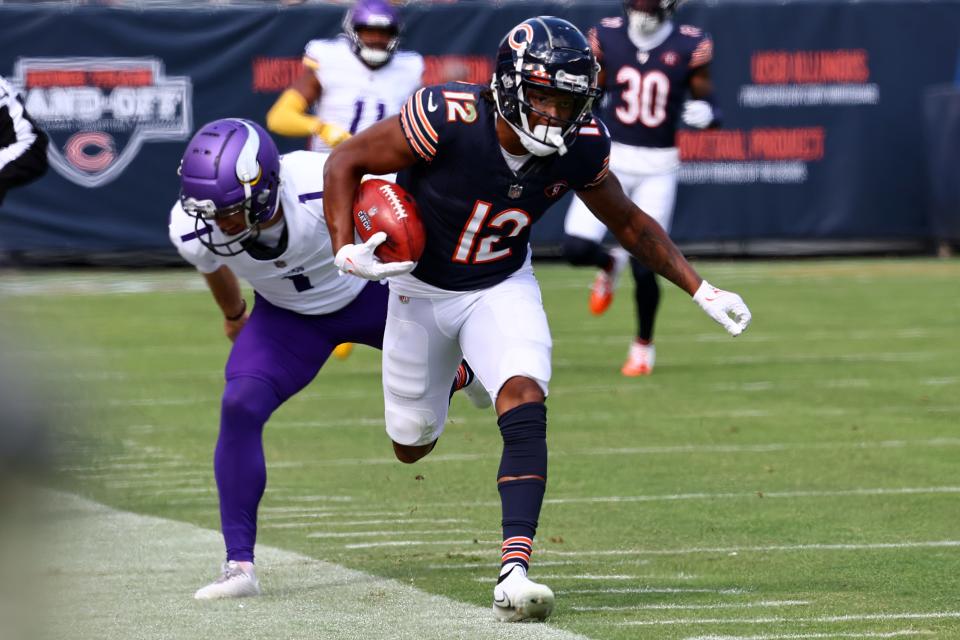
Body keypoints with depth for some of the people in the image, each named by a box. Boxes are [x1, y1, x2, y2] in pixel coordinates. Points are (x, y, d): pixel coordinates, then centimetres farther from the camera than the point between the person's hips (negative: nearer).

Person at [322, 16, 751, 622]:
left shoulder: (579, 147, -20)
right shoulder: (449, 120, -33)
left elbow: (629, 223, -1)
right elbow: (346, 162, -20)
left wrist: (701, 289, -4)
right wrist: (346, 250, -32)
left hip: (502, 288, 1)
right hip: (421, 289, -1)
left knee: (526, 407, -25)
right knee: (413, 442, 14)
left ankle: (514, 572, -27)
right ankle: (449, 373, 51)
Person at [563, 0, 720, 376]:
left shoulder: (689, 47, -6)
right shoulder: (607, 38, -1)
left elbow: (705, 102, 1)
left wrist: (705, 114, -21)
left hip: (657, 169, -2)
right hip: (610, 159, 2)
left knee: (644, 267, -5)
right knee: (576, 248, -13)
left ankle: (643, 346, 21)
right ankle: (610, 265, 25)